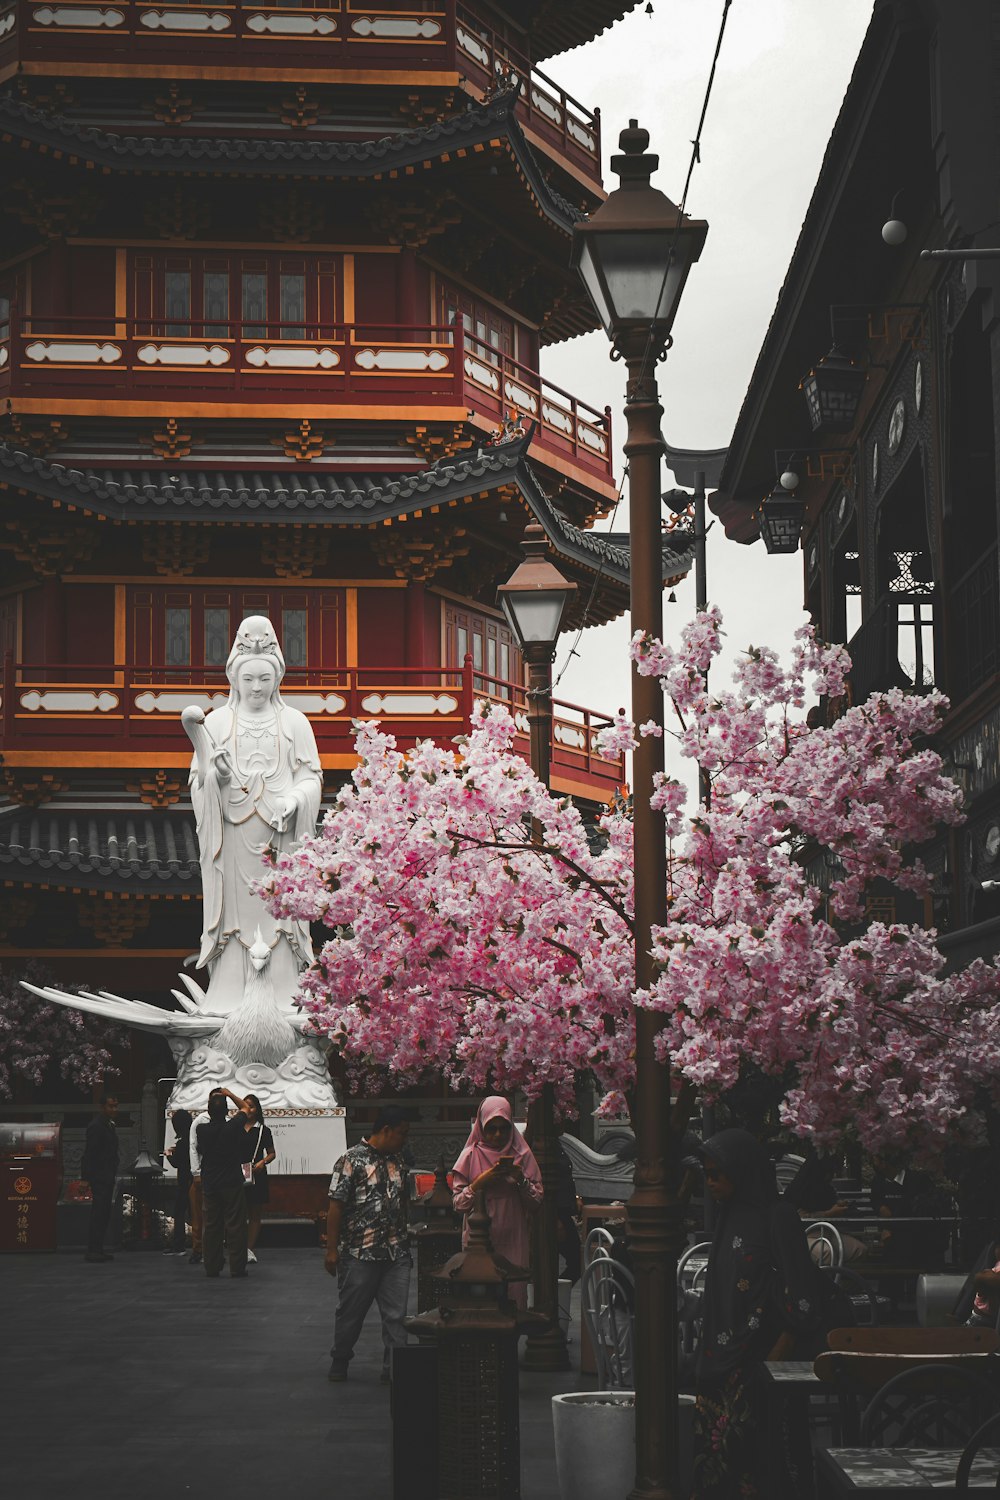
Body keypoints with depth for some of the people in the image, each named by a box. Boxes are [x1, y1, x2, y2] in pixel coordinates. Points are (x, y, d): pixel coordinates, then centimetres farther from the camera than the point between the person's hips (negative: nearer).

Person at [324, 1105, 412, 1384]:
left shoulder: (399, 1161, 12)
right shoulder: (351, 1160, -8)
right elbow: (336, 1207, -9)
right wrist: (332, 1250, -11)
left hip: (397, 1254, 5)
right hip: (359, 1254, -5)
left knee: (396, 1314, 2)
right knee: (351, 1312, 8)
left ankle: (394, 1369, 7)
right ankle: (339, 1363, 25)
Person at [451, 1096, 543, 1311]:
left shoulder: (521, 1154, 8)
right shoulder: (471, 1156, 4)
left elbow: (536, 1202, 5)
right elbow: (458, 1203, 0)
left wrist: (521, 1179, -10)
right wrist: (481, 1182, -12)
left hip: (512, 1241, 1)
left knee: (514, 1292, -4)